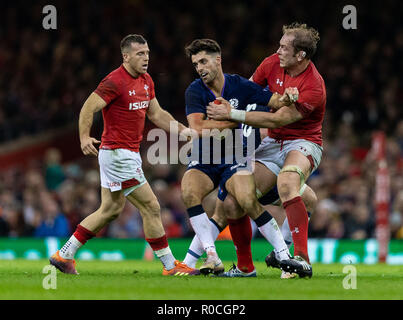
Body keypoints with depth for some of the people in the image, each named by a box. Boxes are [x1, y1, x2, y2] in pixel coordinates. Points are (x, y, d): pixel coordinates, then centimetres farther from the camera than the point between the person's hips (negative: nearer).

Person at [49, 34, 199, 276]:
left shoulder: (146, 81, 11)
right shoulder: (115, 82, -17)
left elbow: (156, 113, 18)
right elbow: (88, 108, -18)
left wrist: (182, 130, 7)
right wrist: (85, 137, -31)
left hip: (129, 154, 10)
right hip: (118, 154, -10)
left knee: (111, 209, 15)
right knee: (151, 207, -7)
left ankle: (64, 255, 21)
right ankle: (170, 265, 1)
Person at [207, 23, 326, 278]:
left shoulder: (314, 88, -23)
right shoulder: (273, 63, -2)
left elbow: (277, 119, -26)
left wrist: (232, 114, -24)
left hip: (304, 143, -7)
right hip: (272, 144, 7)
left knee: (286, 183, -38)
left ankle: (302, 258, -40)